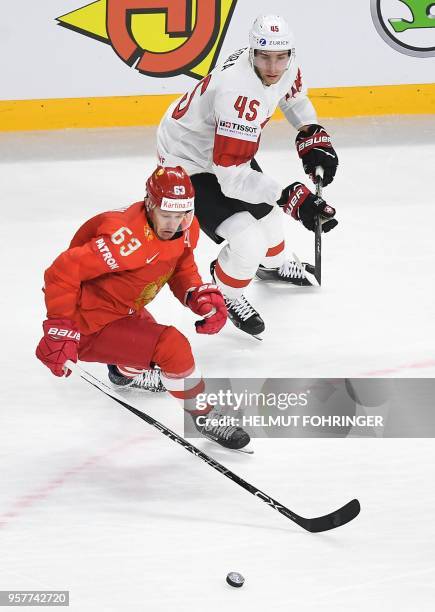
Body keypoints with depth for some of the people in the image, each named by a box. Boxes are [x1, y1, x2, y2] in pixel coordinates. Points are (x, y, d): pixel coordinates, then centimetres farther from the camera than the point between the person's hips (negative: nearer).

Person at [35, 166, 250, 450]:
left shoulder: (187, 228, -8)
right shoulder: (129, 238, -35)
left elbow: (182, 268, 9)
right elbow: (63, 271, -33)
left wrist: (201, 295, -12)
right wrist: (60, 331, -30)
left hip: (123, 309, 9)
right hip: (88, 328, -9)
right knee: (173, 347, -21)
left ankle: (125, 372, 69)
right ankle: (205, 417, 0)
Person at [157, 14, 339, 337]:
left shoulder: (284, 66, -14)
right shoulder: (239, 92, -41)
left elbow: (294, 95, 14)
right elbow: (232, 177, -39)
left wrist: (313, 134, 0)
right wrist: (289, 196, -41)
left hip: (226, 151, 9)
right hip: (188, 163, -9)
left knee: (264, 208, 28)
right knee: (249, 242, -18)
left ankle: (272, 264, 63)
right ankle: (224, 297, 15)